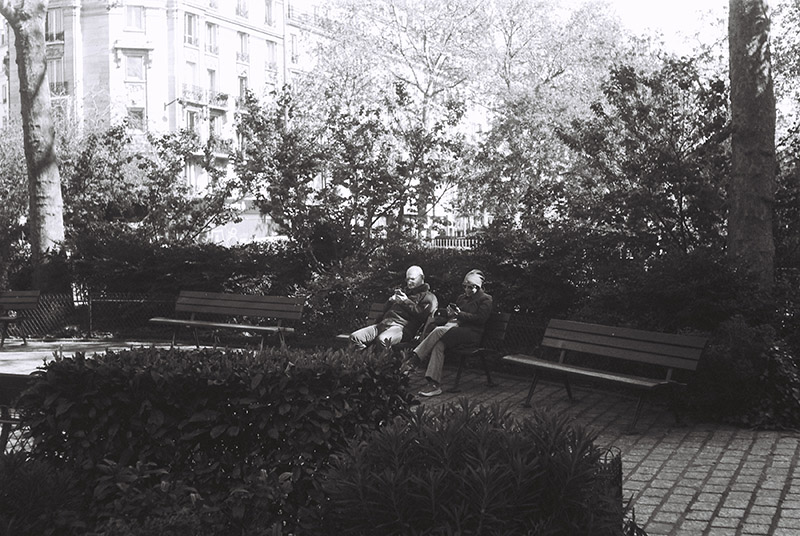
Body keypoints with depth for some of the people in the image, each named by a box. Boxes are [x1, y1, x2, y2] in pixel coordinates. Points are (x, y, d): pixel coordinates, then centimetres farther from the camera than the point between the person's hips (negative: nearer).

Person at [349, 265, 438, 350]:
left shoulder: (428, 297, 12)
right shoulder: (404, 292, 36)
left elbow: (422, 314, -9)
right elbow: (385, 310, 35)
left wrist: (406, 302, -5)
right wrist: (391, 300, 13)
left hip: (402, 327, -8)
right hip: (384, 323, 8)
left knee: (382, 340, -42)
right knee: (354, 337, -16)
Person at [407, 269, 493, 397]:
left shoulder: (485, 299, 7)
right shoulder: (461, 298, 28)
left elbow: (480, 319, -7)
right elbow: (453, 313, 28)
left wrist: (459, 314, -11)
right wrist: (450, 313, 3)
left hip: (472, 333, -6)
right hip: (456, 326, 6)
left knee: (439, 331, -31)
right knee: (439, 344, -29)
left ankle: (415, 359, -31)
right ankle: (434, 385, -37)